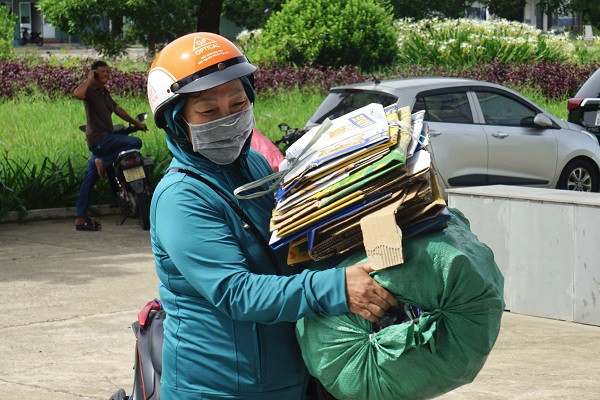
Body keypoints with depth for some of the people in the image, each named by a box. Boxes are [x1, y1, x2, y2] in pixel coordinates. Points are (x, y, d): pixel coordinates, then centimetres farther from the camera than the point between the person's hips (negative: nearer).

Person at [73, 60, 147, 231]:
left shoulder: (104, 92, 20)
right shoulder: (90, 89, -9)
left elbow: (117, 109, 32)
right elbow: (77, 94, -32)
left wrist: (136, 123, 36)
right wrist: (89, 78, -19)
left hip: (104, 139, 9)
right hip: (99, 138, -9)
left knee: (89, 179, 7)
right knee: (136, 143, -16)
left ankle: (81, 218, 7)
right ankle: (104, 162, -11)